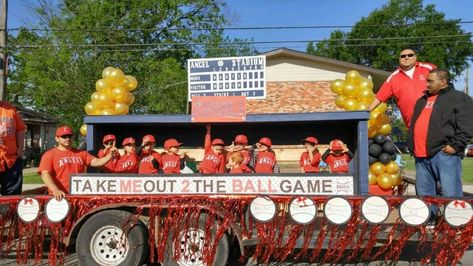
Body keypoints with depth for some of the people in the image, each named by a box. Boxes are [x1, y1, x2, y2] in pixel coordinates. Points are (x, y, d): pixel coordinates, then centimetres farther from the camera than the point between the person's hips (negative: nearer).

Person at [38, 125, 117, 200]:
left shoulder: (81, 153, 12)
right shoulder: (49, 155, 2)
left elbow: (96, 162, 1)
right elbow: (45, 174, -9)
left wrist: (110, 155, -18)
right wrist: (56, 190, -25)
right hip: (59, 196, -3)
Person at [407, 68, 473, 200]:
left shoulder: (459, 98, 2)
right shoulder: (422, 100, 23)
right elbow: (415, 124, 29)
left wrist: (454, 146, -15)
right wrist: (413, 146, 19)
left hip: (444, 154, -7)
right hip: (421, 155, 7)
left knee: (450, 195, -6)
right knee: (423, 194, 12)